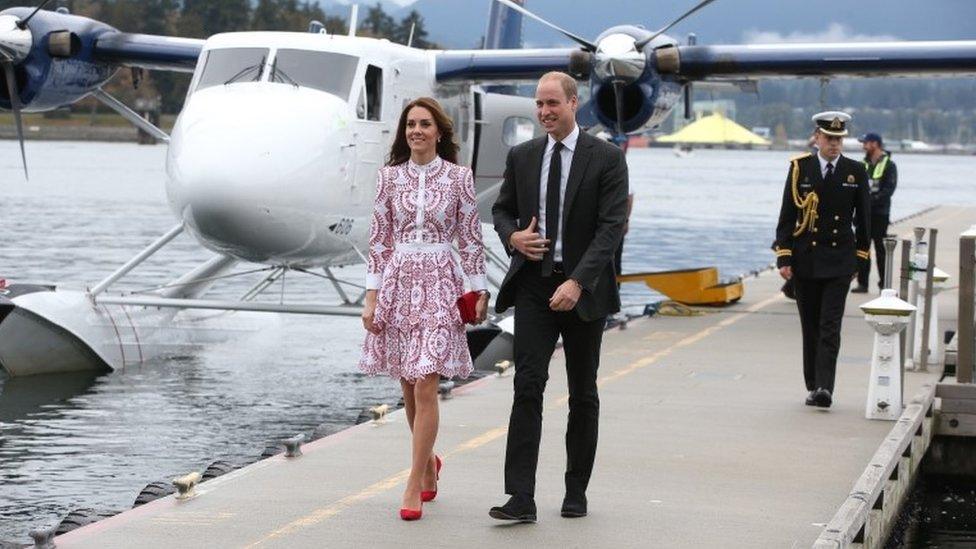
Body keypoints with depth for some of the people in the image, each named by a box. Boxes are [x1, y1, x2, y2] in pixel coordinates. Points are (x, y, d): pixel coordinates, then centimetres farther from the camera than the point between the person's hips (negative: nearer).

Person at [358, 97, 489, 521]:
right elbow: (379, 240, 6)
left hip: (439, 283, -3)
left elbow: (470, 239, 4)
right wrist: (371, 296, 1)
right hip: (397, 282, 3)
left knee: (425, 387, -9)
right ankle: (428, 461, 32)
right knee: (409, 388, 10)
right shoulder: (389, 176, 5)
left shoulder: (458, 177, 0)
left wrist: (480, 291, 1)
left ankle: (415, 484, -5)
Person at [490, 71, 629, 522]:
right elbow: (501, 209, 17)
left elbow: (611, 226, -13)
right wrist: (512, 236, -8)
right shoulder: (521, 157, 7)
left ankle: (576, 492, 21)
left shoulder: (607, 159, -6)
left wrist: (577, 282, -23)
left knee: (583, 395, 9)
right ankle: (520, 498, -14)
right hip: (533, 285, 2)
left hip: (583, 288, -2)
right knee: (527, 386, -10)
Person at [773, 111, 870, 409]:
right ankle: (813, 387, 15)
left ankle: (824, 388, -16)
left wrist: (860, 257, 9)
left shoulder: (856, 171, 3)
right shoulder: (799, 168, 2)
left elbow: (863, 218, 10)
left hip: (839, 263, -1)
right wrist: (784, 257, -4)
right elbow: (786, 216, 2)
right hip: (804, 261, 1)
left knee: (830, 327, -10)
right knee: (810, 327, 7)